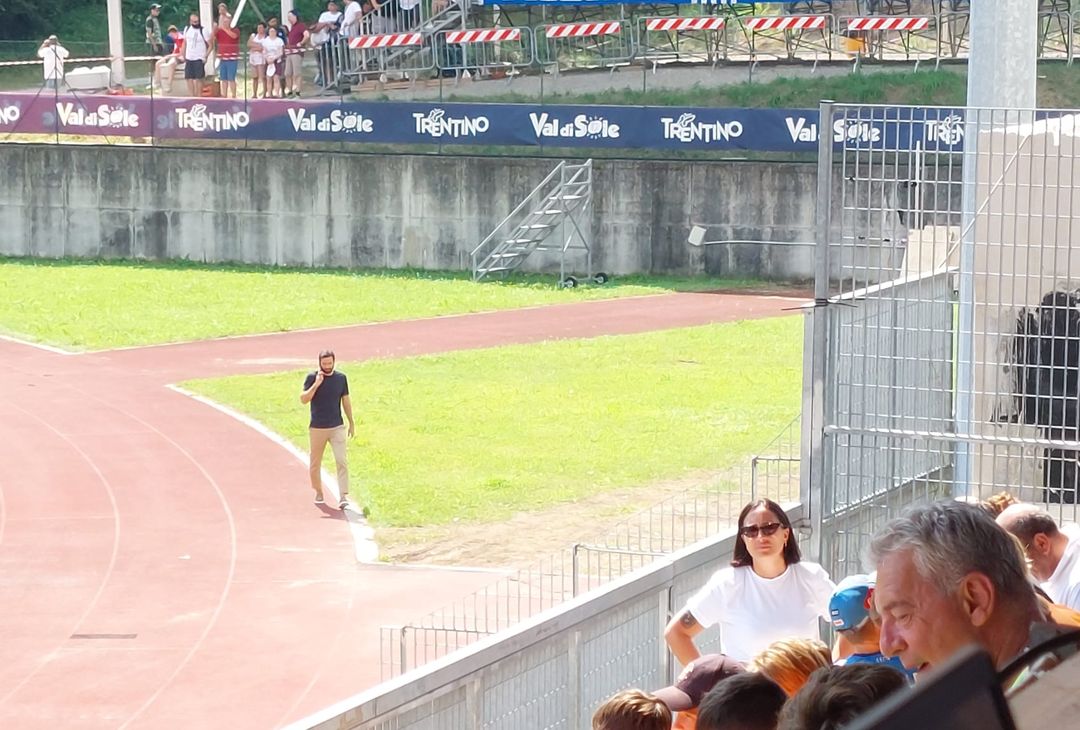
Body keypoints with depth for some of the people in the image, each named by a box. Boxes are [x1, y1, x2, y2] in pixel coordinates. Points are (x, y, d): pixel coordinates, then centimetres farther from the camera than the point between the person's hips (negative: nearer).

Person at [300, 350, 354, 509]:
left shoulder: (341, 378, 3)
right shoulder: (312, 377, -5)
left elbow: (346, 401, 12)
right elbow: (304, 399, -14)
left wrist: (351, 423, 13)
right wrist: (316, 384, -23)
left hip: (337, 427, 1)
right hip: (317, 428, -1)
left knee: (342, 461, -11)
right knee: (315, 463, 9)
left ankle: (344, 496, -14)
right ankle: (319, 493, 28)